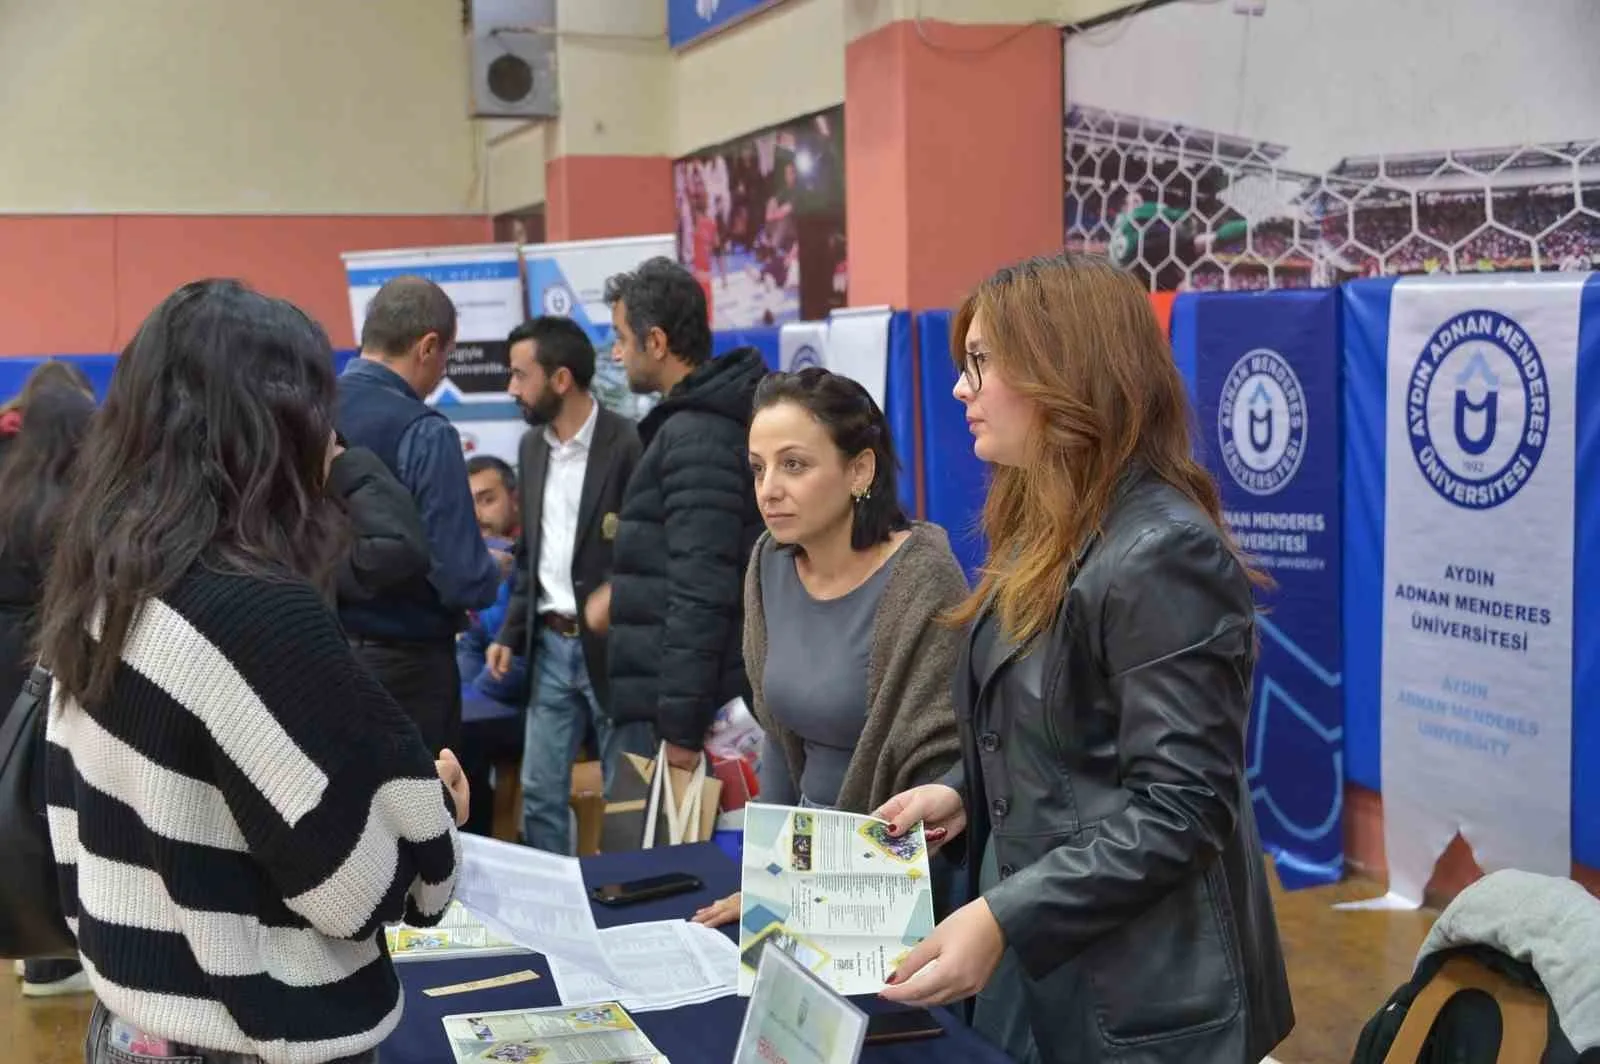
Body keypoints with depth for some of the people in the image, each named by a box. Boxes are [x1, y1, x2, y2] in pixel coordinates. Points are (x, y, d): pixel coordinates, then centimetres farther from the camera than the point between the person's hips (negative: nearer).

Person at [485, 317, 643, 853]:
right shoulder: (532, 446, 9)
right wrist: (511, 633, 11)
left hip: (615, 646, -6)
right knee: (539, 793, 10)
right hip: (551, 646, 7)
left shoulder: (629, 444, -14)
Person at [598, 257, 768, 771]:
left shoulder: (695, 435, -16)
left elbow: (702, 590, -22)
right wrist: (627, 592, 17)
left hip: (705, 708, -10)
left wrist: (681, 727, -21)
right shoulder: (713, 417, 14)